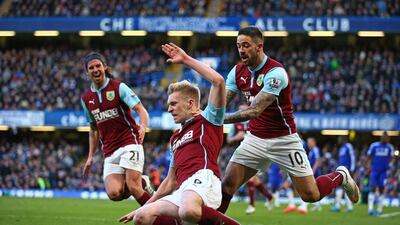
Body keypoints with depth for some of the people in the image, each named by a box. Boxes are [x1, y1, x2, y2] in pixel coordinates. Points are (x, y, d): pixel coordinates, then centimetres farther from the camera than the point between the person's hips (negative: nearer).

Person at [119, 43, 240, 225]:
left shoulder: (207, 120, 13)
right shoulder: (176, 138, 35)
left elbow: (218, 81, -3)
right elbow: (170, 181, 36)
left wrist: (186, 59, 4)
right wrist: (141, 208, 34)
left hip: (202, 178, -8)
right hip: (182, 191, 8)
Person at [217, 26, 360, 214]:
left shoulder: (275, 73, -22)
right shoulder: (238, 72, 0)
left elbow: (254, 111, -30)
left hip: (283, 140, -5)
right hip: (255, 139, 5)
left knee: (311, 195, -1)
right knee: (226, 185, -10)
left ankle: (340, 176, 28)